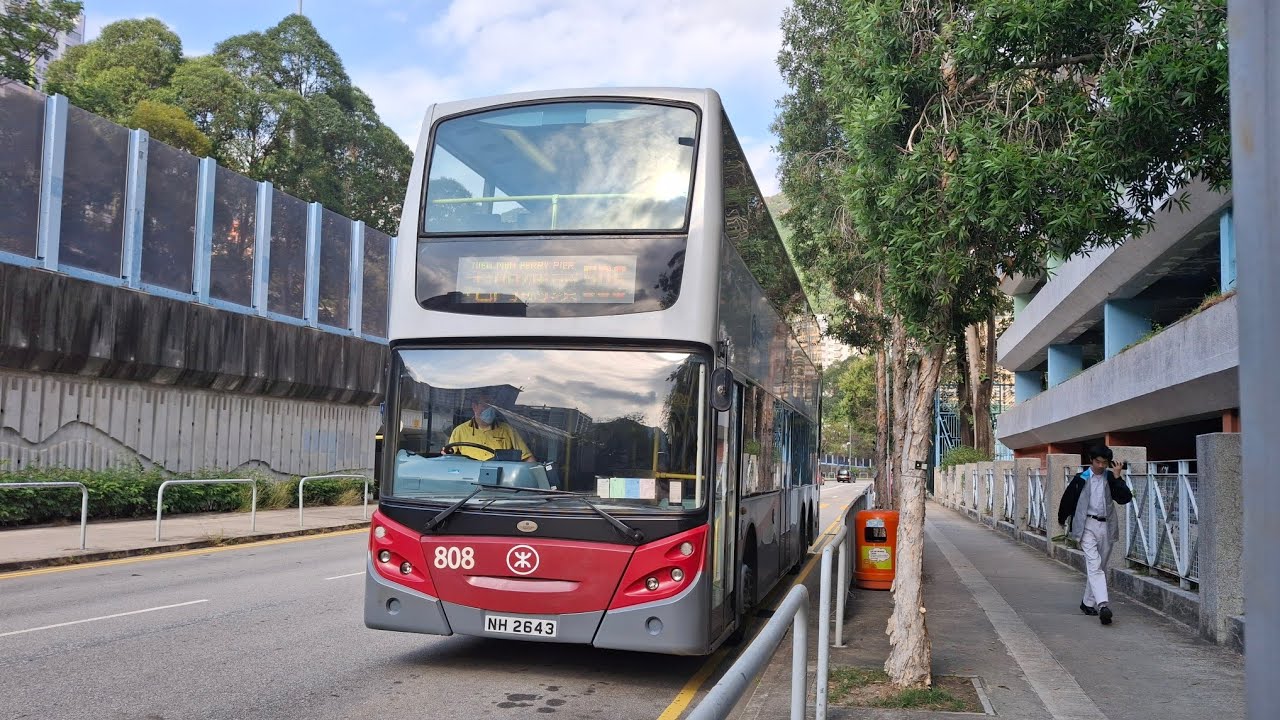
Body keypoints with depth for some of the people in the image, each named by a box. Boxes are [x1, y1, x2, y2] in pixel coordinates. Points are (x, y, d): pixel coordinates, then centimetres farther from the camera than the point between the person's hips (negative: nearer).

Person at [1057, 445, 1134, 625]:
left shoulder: (1111, 479, 5)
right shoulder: (1081, 479, 0)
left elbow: (1125, 498, -6)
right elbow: (1068, 499, 11)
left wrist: (1117, 477, -12)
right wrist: (1062, 519, 21)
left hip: (1106, 526, 3)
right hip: (1088, 526, -3)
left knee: (1099, 567, 11)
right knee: (1094, 564, -17)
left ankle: (1088, 603, 25)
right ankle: (1102, 605, -28)